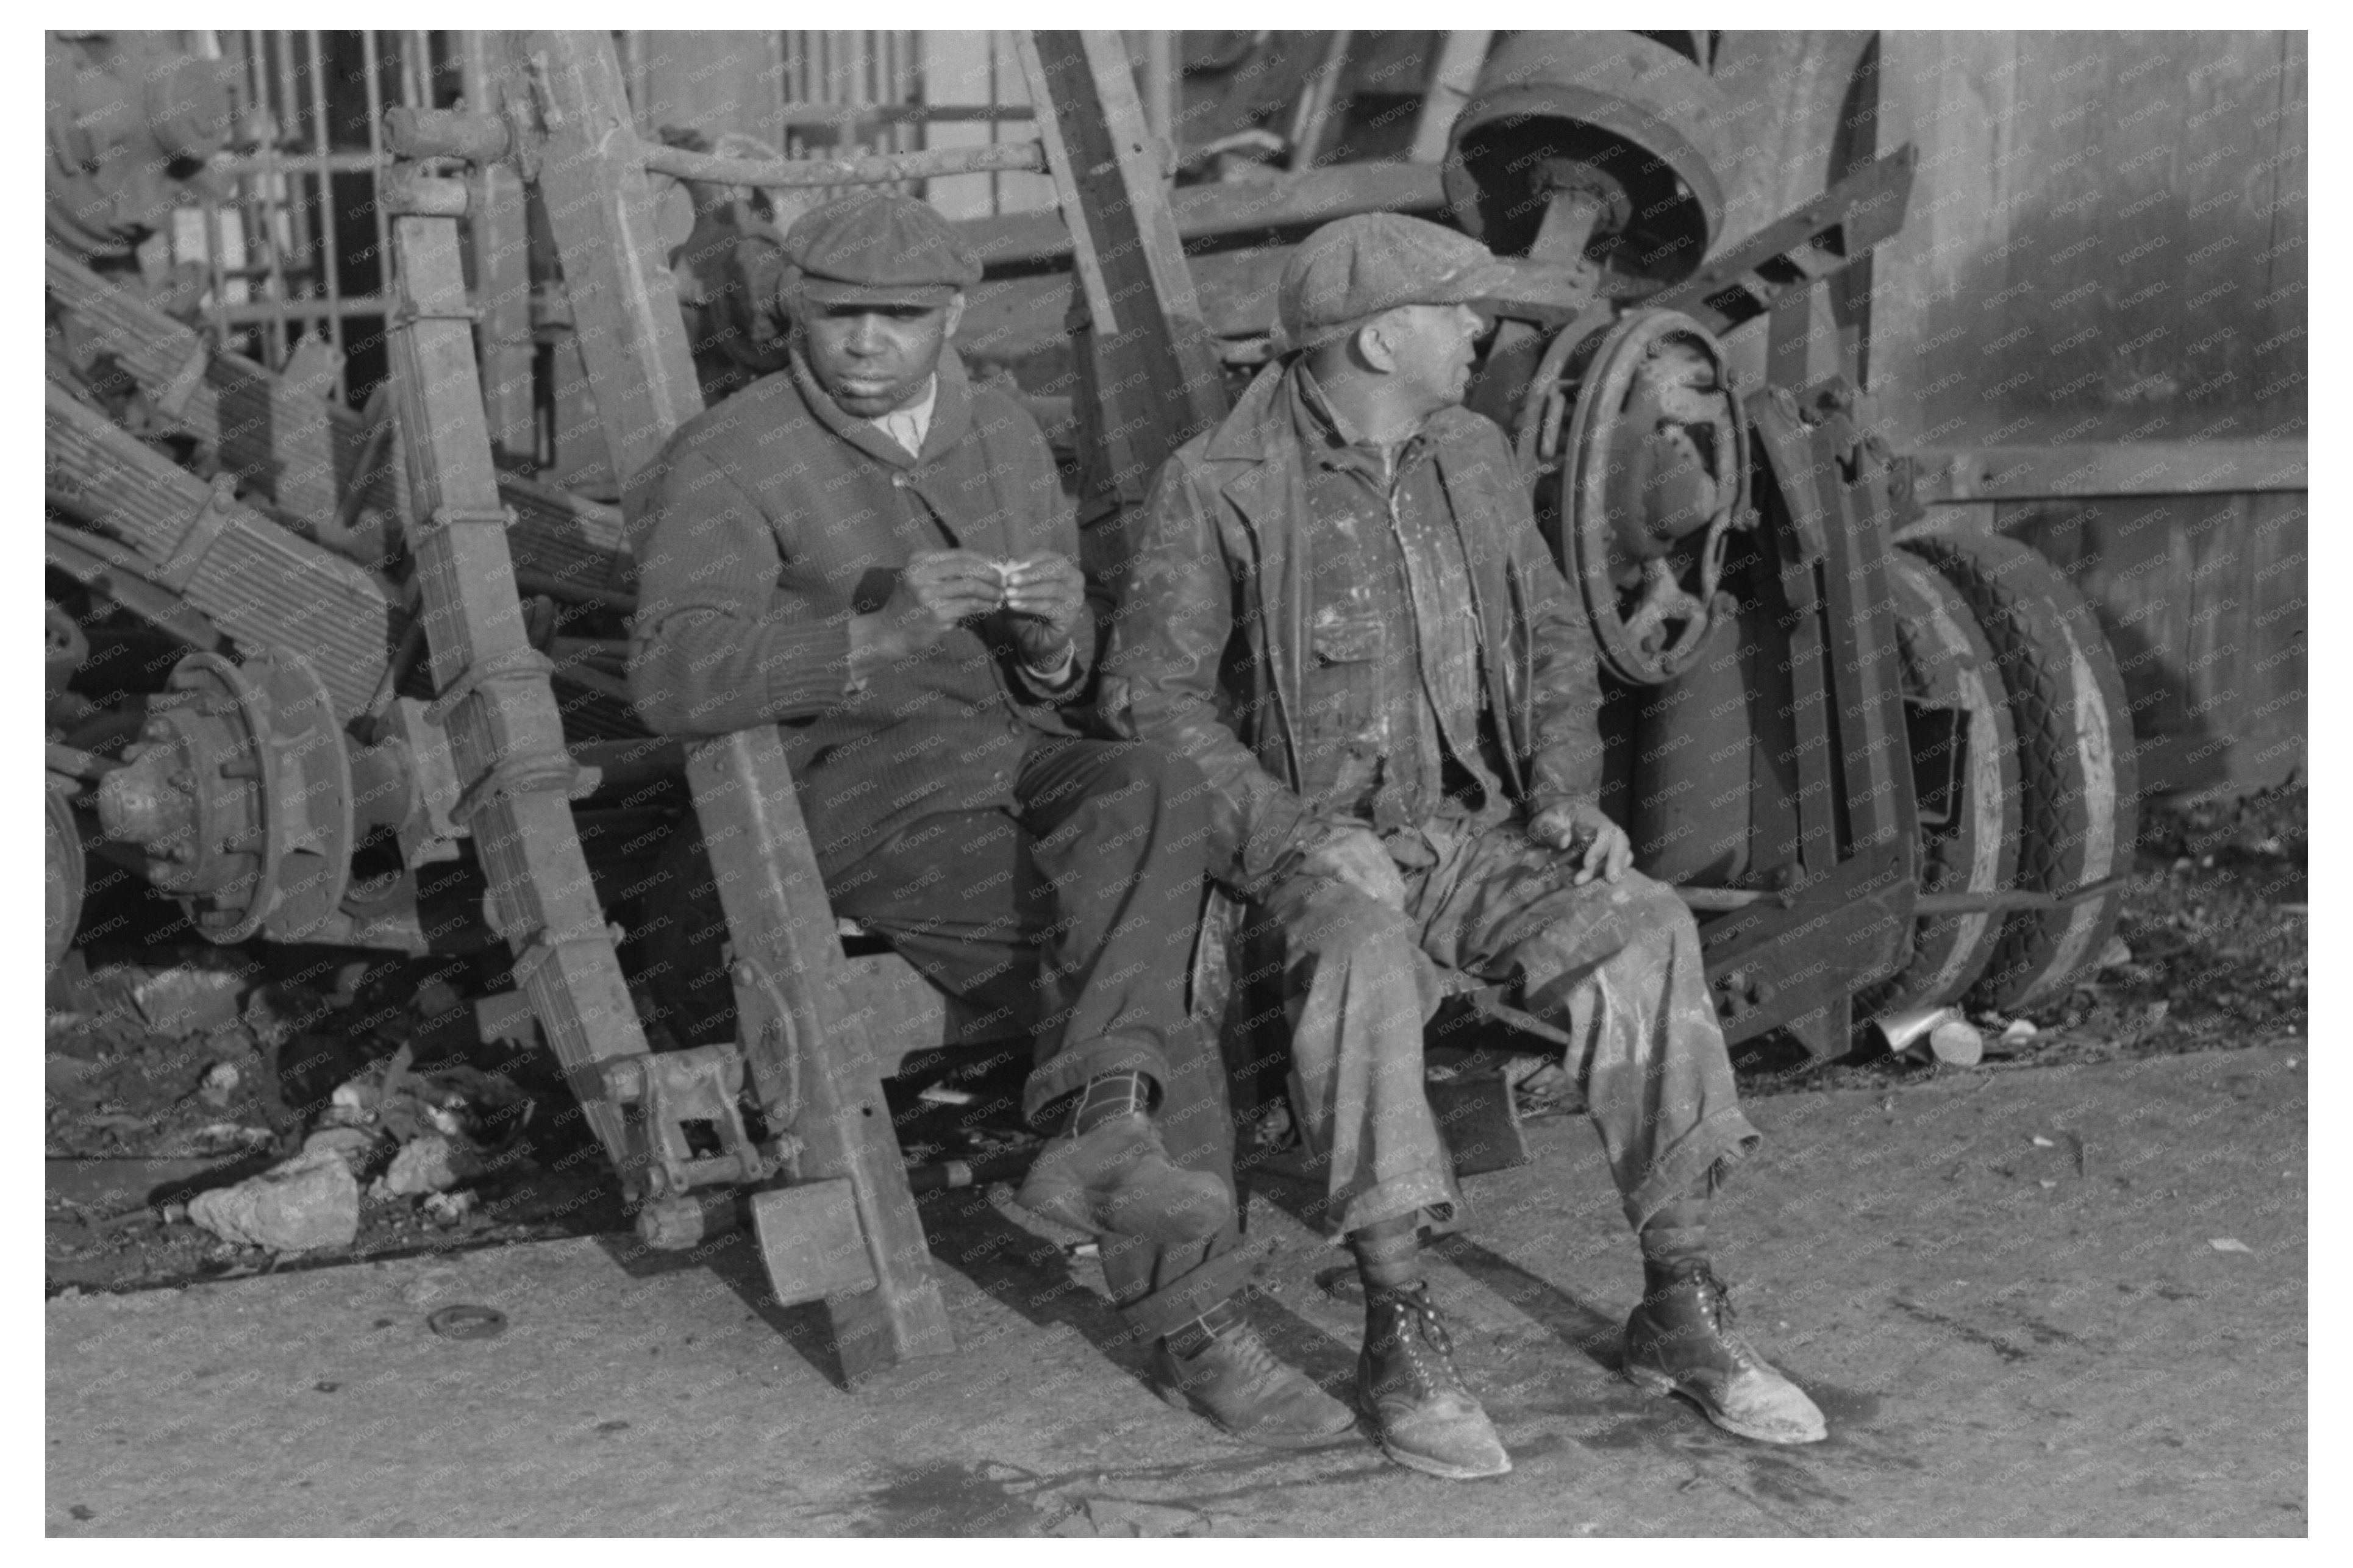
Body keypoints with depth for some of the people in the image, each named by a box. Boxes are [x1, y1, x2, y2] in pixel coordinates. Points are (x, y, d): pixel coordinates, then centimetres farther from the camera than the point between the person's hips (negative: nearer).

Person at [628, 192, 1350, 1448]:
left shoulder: (1001, 435, 13)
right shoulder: (727, 461, -5)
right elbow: (674, 678, -20)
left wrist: (1053, 637, -10)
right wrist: (887, 628, -31)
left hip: (1016, 756, 5)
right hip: (853, 785, -5)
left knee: (1153, 793, -29)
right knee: (1150, 999, -25)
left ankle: (1100, 1130, -28)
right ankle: (1195, 1332, -19)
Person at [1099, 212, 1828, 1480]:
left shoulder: (1471, 457, 11)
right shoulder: (1218, 486, -7)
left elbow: (1554, 642, 17)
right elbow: (1152, 697, -9)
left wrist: (1566, 797, 1)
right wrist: (1294, 829, -20)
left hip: (1470, 829, 5)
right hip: (1307, 840, -5)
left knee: (1645, 931, -22)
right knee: (1365, 947, -38)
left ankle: (1678, 1306, -13)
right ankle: (1398, 1338, -29)